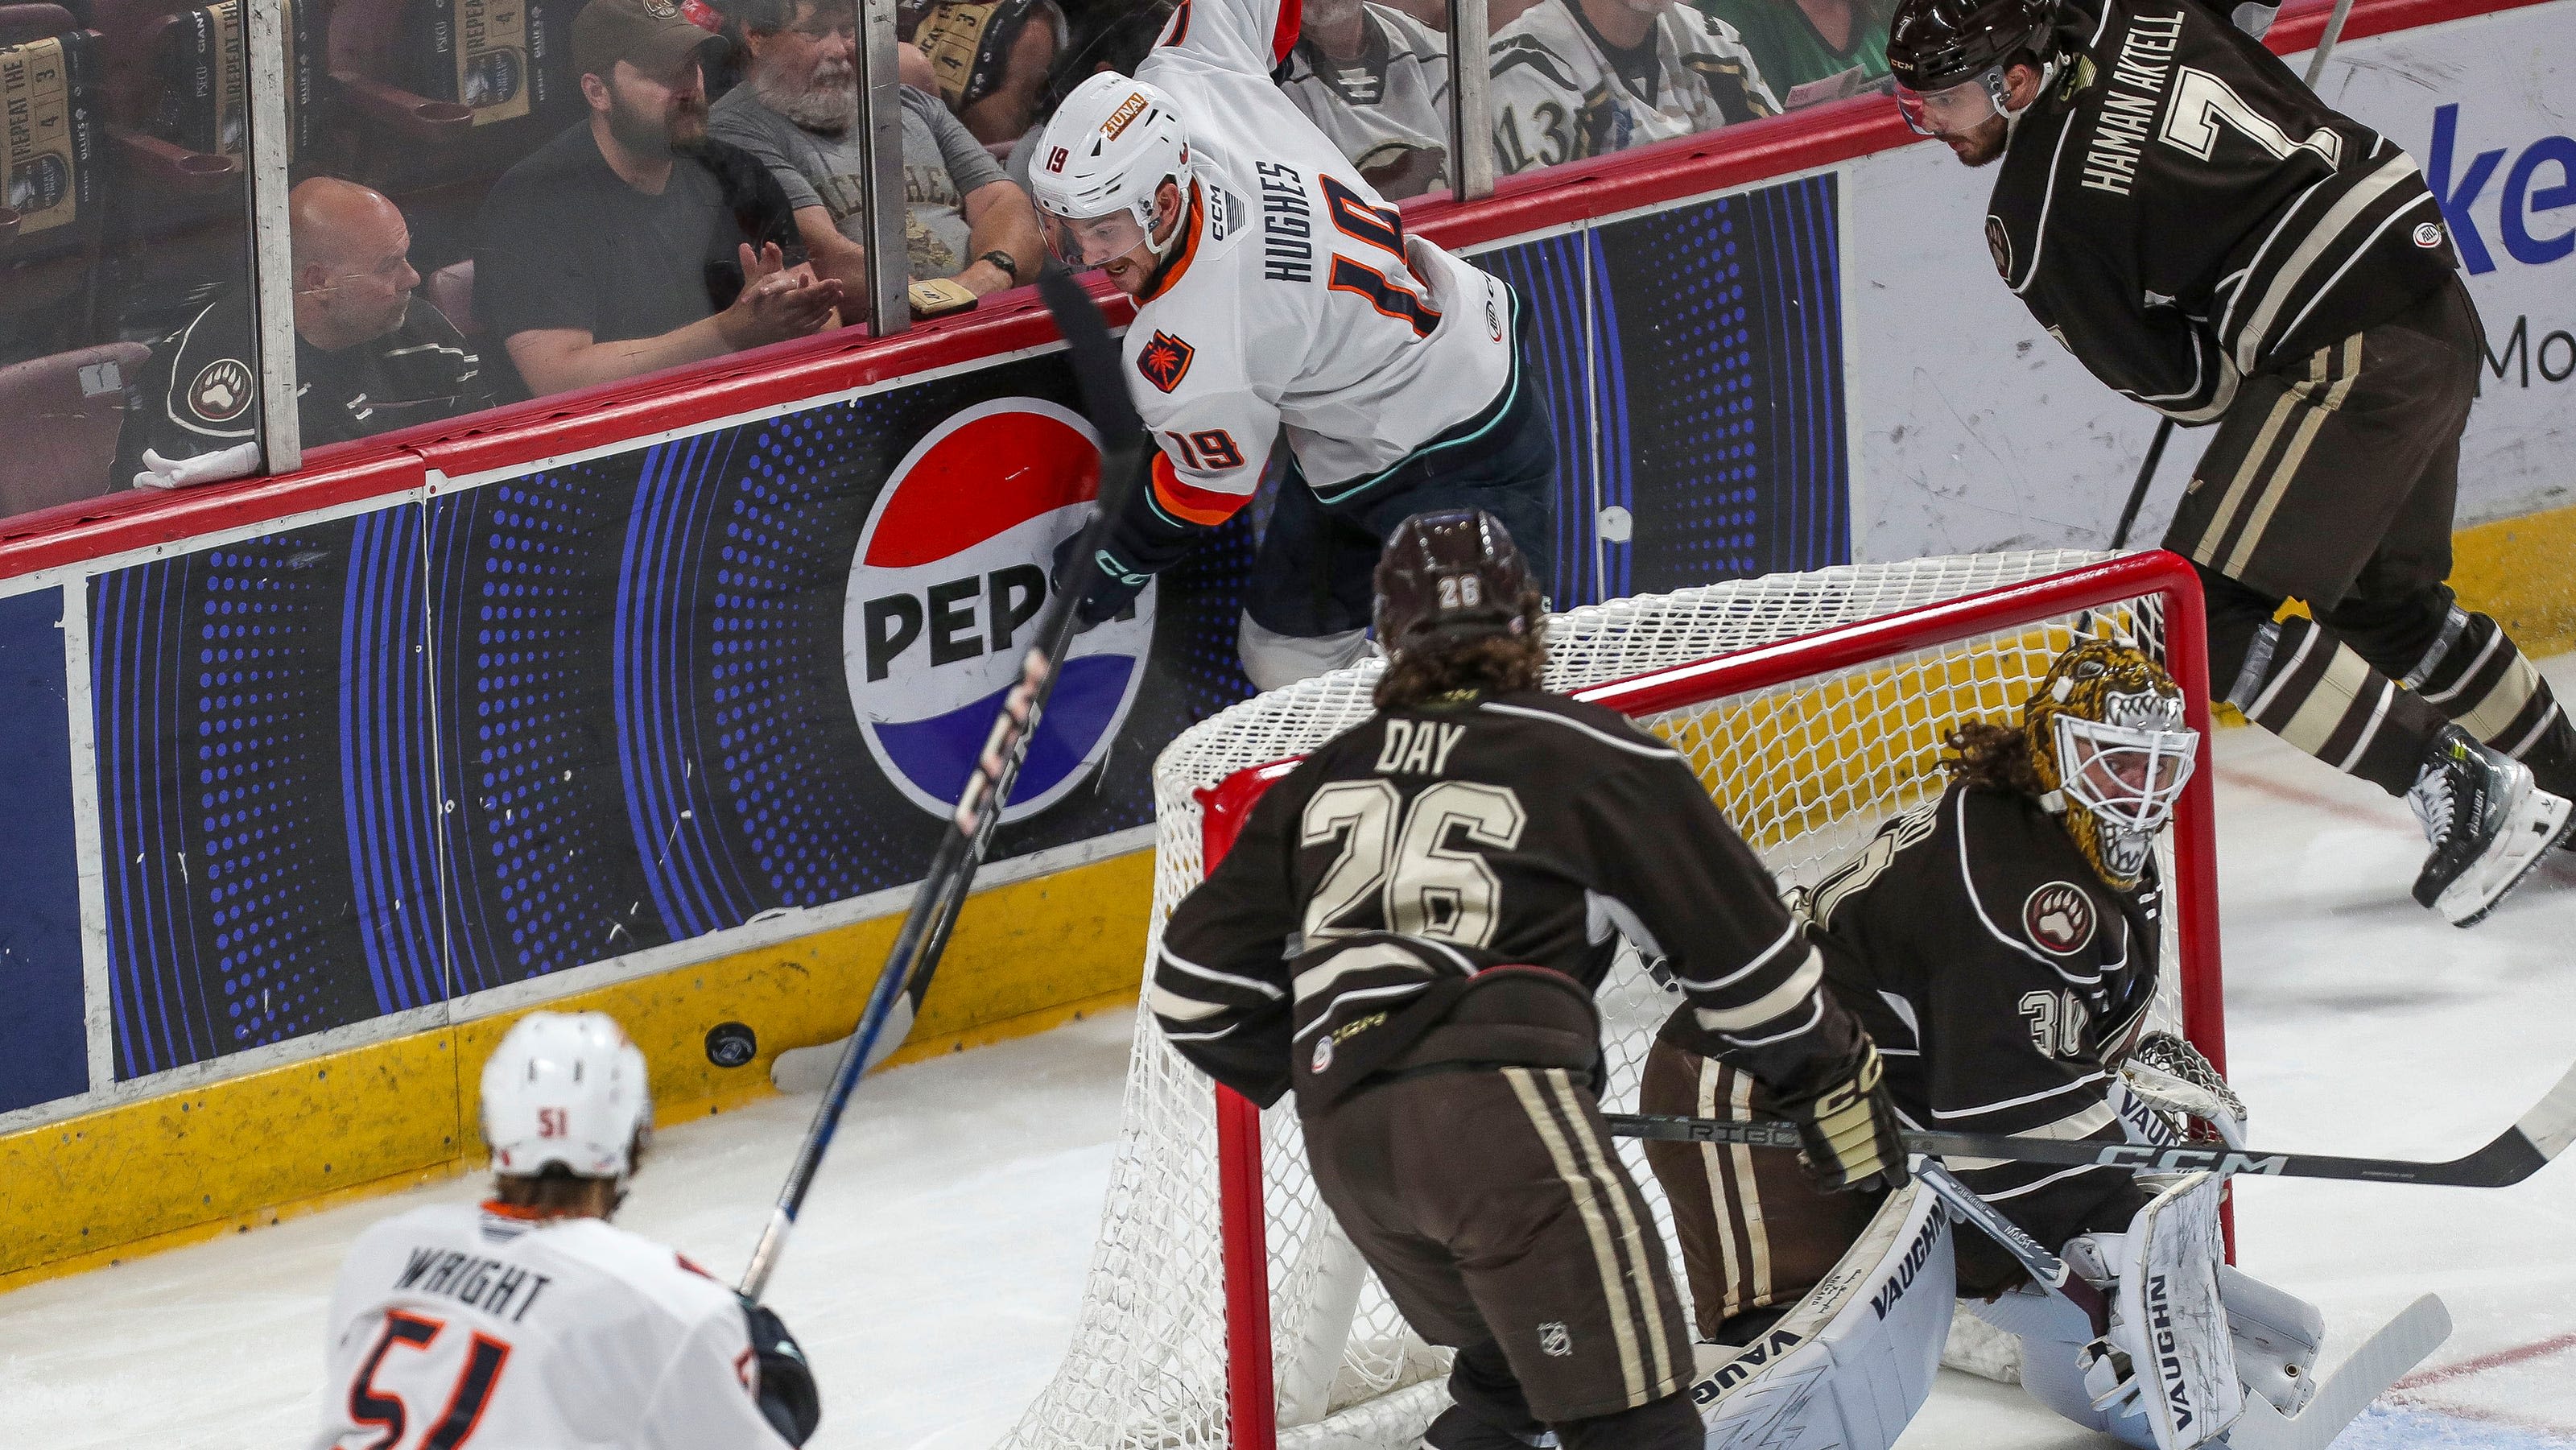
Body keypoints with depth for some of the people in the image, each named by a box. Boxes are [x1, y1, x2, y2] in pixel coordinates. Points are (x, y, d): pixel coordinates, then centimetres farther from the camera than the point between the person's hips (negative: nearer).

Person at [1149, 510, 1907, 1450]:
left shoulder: (1324, 779, 21)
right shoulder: (1592, 757, 8)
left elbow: (1198, 987, 20)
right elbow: (1741, 953, 10)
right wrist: (1837, 1087, 23)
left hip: (1343, 1144, 6)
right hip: (1499, 1104, -6)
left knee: (1507, 1373, 26)